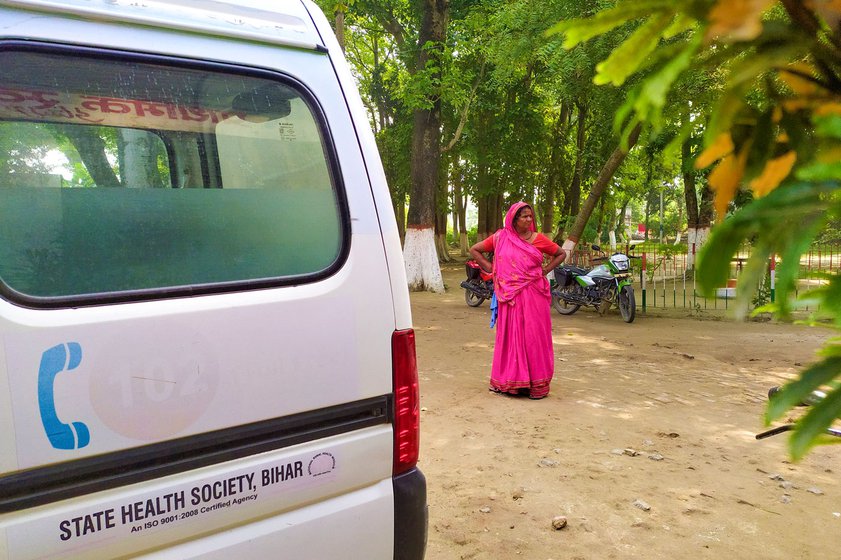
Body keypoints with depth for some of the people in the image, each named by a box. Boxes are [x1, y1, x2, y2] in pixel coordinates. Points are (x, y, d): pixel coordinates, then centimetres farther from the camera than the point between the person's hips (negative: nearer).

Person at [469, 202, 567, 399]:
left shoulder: (539, 239, 3)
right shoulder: (500, 238, 2)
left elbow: (561, 253, 16)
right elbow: (474, 250, 12)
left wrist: (546, 270, 4)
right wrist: (490, 269, 4)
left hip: (534, 295, 0)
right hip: (510, 296, 0)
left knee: (534, 336, 2)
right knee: (510, 335, 5)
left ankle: (536, 382, 11)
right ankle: (509, 381, 17)